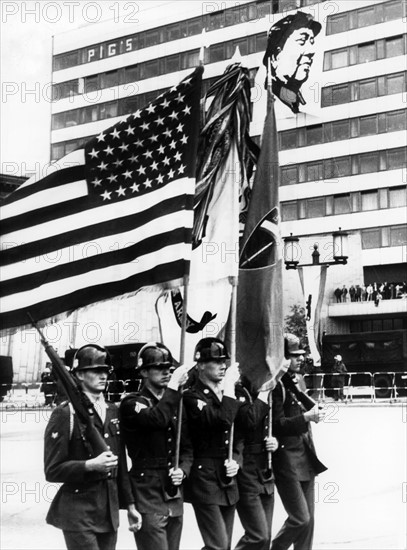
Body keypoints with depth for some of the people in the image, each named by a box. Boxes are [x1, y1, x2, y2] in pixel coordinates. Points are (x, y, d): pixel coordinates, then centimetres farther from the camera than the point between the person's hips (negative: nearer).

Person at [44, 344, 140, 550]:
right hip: (78, 512, -6)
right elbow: (53, 471, -11)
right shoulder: (64, 414, -9)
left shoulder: (112, 411, 11)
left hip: (109, 510, 6)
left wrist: (129, 504, 15)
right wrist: (90, 465, -24)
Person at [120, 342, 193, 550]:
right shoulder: (132, 403, -6)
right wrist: (174, 385, -19)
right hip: (148, 497, -6)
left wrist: (183, 469, -1)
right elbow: (157, 418, -27)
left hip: (174, 495, 7)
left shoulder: (175, 404, 15)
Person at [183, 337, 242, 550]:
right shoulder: (192, 396, -11)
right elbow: (222, 421, -26)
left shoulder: (228, 394, 12)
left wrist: (236, 460, -1)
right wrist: (229, 387, -19)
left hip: (228, 479, 7)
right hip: (205, 479, -7)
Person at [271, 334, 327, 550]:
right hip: (286, 460, -9)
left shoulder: (298, 380, 12)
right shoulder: (275, 385, -16)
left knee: (308, 519, 11)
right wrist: (307, 417, -23)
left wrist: (313, 412, 6)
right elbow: (277, 425, -20)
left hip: (306, 457, 9)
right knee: (300, 519, -7)